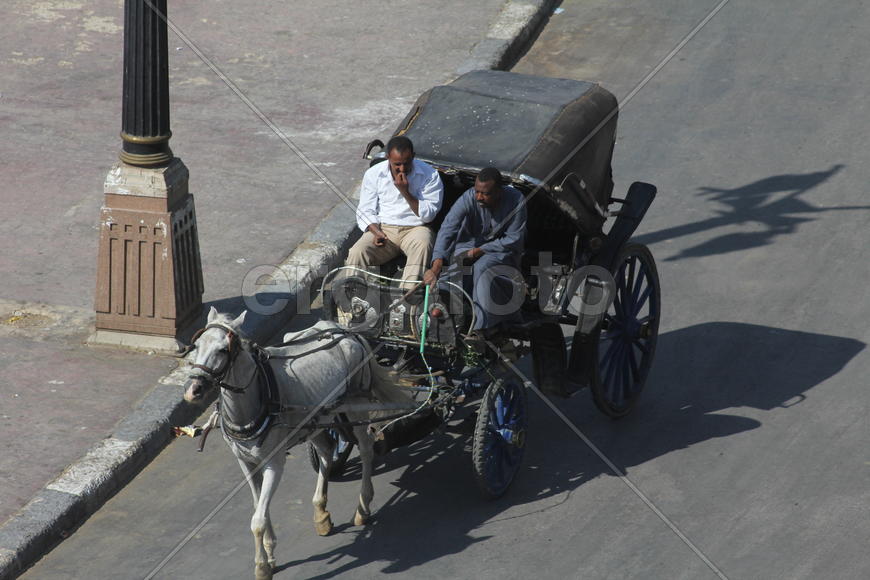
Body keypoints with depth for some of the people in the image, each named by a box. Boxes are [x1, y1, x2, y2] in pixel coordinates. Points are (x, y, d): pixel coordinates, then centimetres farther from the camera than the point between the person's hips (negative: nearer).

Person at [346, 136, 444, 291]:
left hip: (415, 228, -2)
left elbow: (428, 215, -7)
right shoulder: (374, 174, 3)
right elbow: (365, 211, 5)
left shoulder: (430, 175, -4)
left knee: (422, 246, -37)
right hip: (383, 227, 2)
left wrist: (405, 192, -18)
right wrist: (376, 231, -15)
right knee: (357, 253, -27)